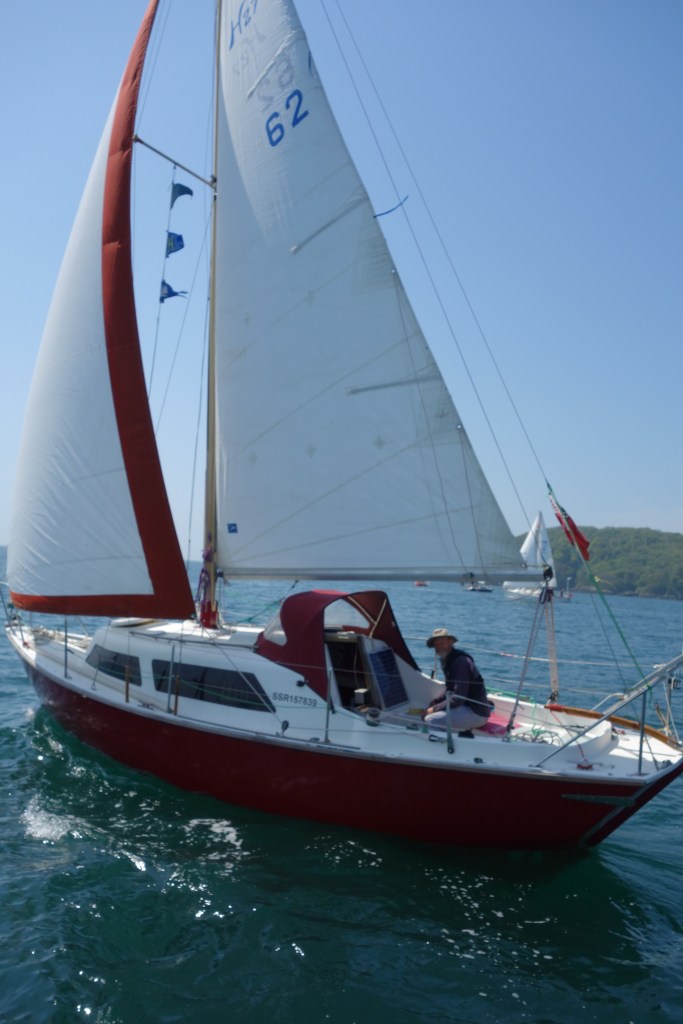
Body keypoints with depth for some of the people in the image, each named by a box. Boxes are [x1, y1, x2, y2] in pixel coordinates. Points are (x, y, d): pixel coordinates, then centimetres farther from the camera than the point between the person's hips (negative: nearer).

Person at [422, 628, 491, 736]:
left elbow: (458, 698, -22)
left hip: (476, 713, -10)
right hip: (467, 707, 10)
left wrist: (434, 709, -14)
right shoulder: (447, 661, 12)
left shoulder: (460, 661, -18)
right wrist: (434, 703, 4)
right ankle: (464, 731, 11)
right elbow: (451, 693, 20)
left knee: (431, 719, -21)